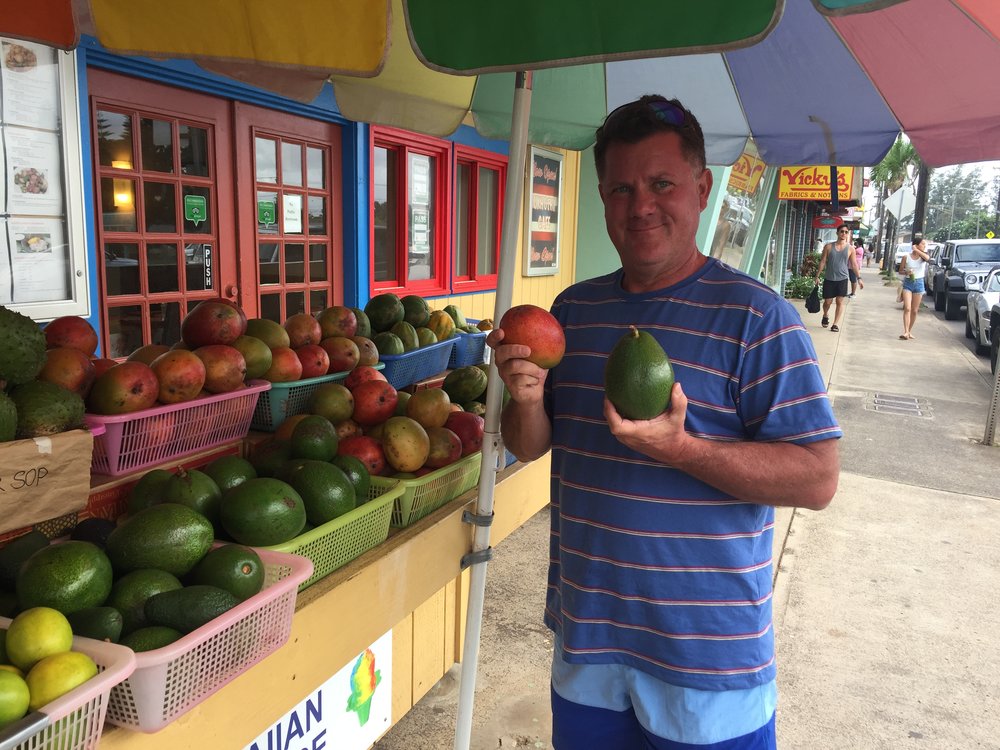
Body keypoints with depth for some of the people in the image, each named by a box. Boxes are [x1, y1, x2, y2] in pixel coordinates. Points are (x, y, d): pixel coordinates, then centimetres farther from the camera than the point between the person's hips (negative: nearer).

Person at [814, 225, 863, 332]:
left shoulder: (850, 248, 2)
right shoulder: (828, 246, 0)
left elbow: (854, 264, 6)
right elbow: (822, 262, 4)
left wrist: (859, 278, 0)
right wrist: (817, 276, 2)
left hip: (842, 279, 0)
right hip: (829, 279, 0)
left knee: (840, 302, -3)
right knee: (828, 301, 7)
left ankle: (836, 324, 3)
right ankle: (825, 316, 36)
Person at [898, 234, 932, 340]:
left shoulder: (923, 257, 0)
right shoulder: (906, 257, -4)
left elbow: (927, 258, -25)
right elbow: (900, 271, 5)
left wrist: (916, 250, -16)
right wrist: (906, 272, -16)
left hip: (919, 283, 2)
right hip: (908, 283, -2)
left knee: (914, 310, 7)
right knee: (907, 308, -15)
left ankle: (909, 331, 18)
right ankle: (906, 332, -20)